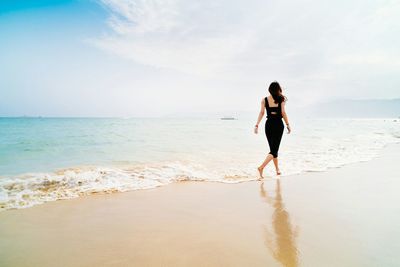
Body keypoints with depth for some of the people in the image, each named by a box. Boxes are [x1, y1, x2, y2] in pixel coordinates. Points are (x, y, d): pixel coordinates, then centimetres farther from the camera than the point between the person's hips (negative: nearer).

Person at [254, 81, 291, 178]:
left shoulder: (264, 100, 2)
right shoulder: (281, 99, -1)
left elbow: (261, 113, -5)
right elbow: (283, 113, -6)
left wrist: (257, 125, -7)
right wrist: (288, 124, 2)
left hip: (269, 124, 3)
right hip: (279, 125, -3)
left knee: (273, 148, 17)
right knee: (274, 149, -3)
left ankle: (277, 169, 25)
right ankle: (262, 167, -21)